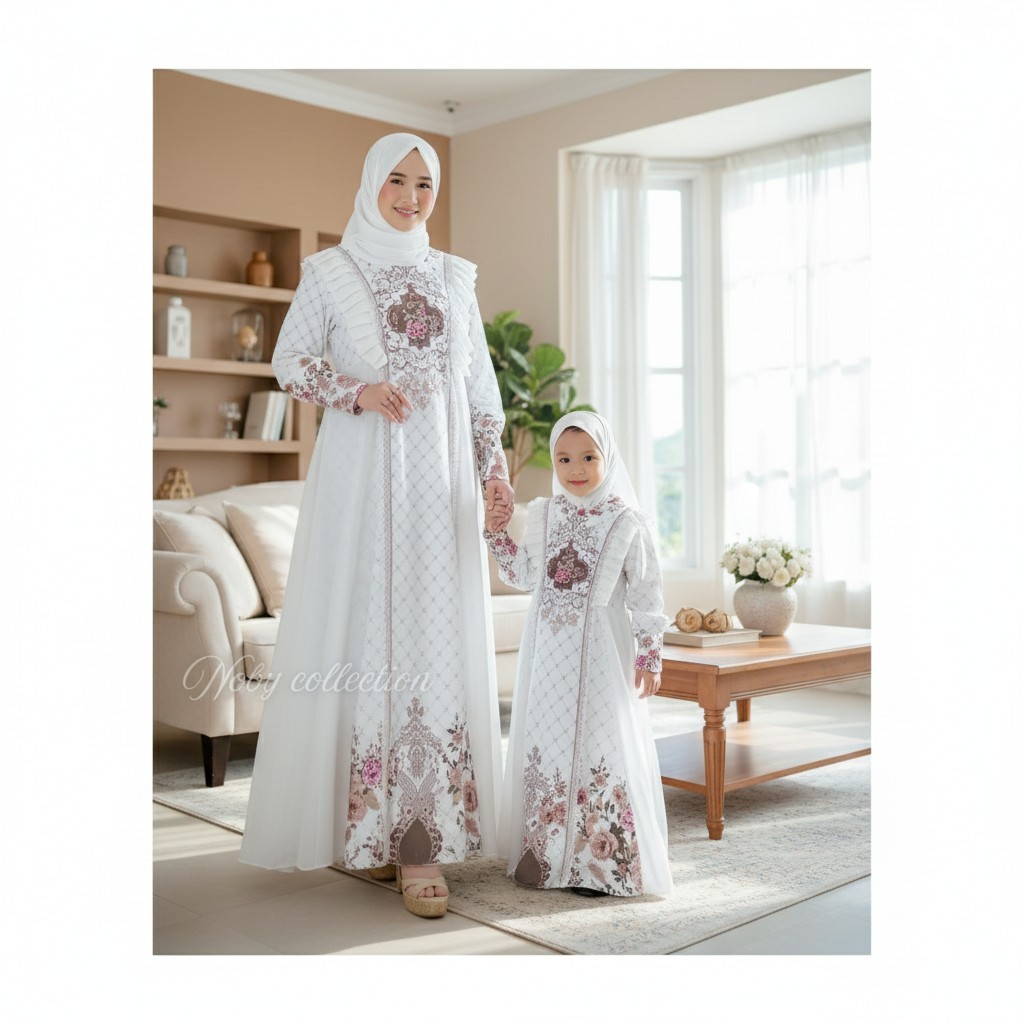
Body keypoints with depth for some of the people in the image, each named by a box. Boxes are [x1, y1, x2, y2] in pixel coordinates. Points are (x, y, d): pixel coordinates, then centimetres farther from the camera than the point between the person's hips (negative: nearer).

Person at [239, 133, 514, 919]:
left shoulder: (456, 277, 15)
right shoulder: (329, 271, 7)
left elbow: (481, 384, 14)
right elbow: (290, 362, 3)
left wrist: (493, 467, 4)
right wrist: (357, 390, -14)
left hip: (440, 479, 3)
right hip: (361, 476, -2)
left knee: (437, 637, -3)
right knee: (363, 631, -4)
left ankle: (421, 841, 1)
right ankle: (367, 827, 5)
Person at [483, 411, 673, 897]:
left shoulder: (624, 522, -5)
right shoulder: (541, 516, 6)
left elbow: (645, 592, -4)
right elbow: (524, 576, 14)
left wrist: (649, 655, -6)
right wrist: (497, 534, 0)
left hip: (600, 655, -4)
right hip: (548, 652, 4)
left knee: (603, 743, -1)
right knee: (544, 740, 10)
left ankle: (606, 860, 10)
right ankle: (544, 852, 23)